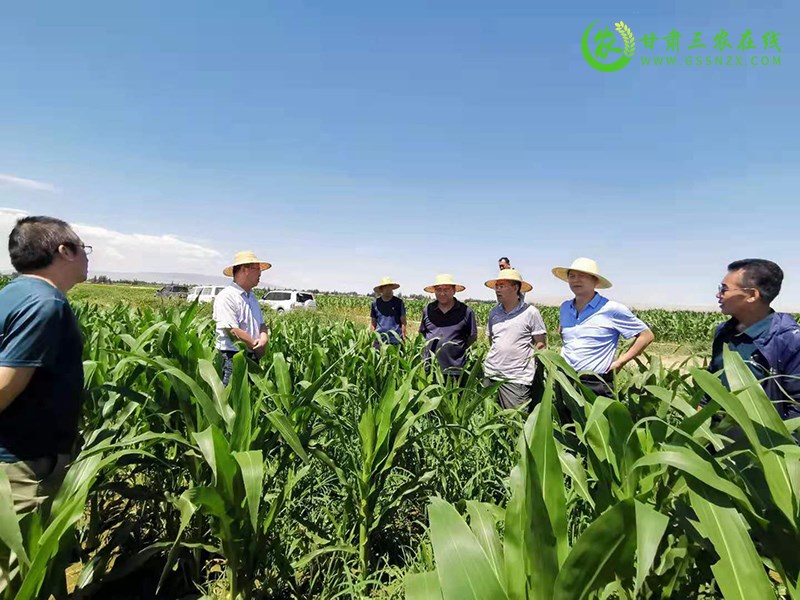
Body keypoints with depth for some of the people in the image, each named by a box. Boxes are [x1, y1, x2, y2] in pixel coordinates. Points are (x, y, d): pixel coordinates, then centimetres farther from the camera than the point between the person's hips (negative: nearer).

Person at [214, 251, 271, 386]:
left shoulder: (252, 297, 15)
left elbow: (262, 324, 16)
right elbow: (233, 332, -20)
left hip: (252, 358, 8)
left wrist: (264, 338, -7)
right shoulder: (226, 297, -14)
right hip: (232, 358, -8)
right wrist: (257, 347, -10)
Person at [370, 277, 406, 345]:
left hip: (395, 340, -1)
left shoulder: (399, 302, 3)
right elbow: (372, 323, 12)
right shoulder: (375, 303, 8)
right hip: (379, 340, 1)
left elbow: (403, 322, 4)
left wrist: (404, 339, -2)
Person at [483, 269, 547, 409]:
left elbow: (541, 344, -2)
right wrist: (497, 356, 10)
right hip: (491, 374, 5)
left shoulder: (530, 312, -6)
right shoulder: (493, 312, 9)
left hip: (517, 379, -5)